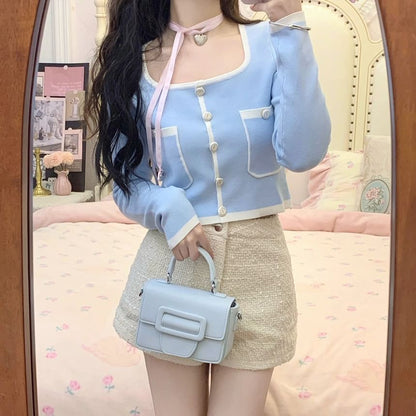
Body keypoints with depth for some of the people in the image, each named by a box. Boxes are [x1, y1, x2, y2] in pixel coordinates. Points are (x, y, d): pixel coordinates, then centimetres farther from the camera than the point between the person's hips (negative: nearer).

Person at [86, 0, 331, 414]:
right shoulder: (132, 65, -1)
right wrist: (167, 206, -18)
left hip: (255, 261, 0)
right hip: (172, 262, 0)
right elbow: (125, 184, 4)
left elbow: (303, 154, -17)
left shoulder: (268, 44, -3)